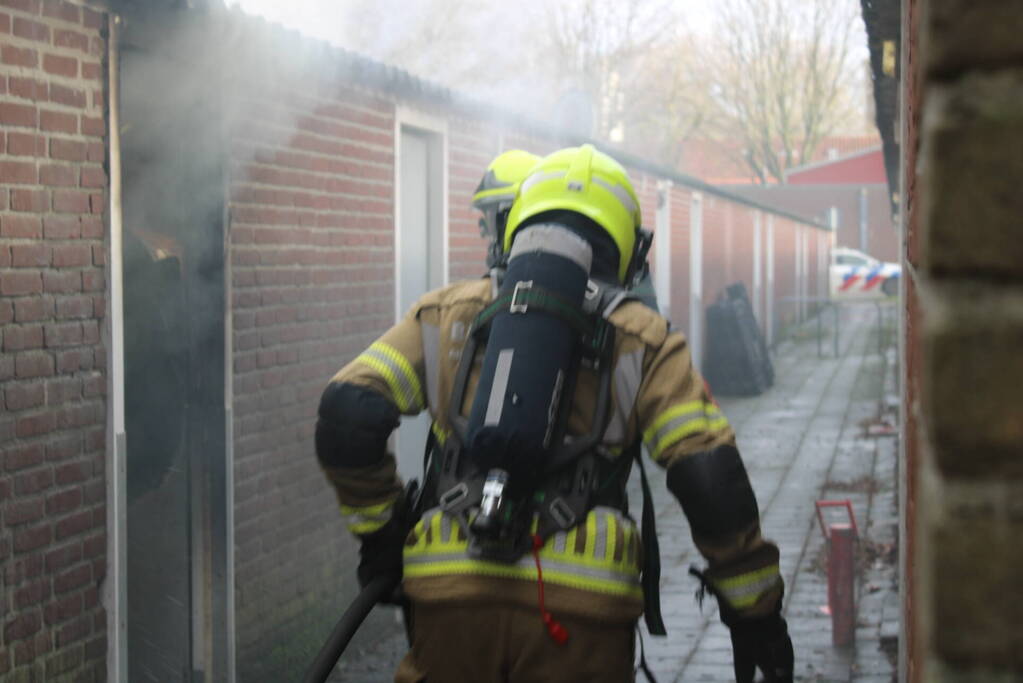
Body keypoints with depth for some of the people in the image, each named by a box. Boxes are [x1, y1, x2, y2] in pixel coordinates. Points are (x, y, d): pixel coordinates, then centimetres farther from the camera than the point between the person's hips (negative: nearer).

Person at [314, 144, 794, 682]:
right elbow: (710, 480, 0)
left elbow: (348, 416, 4)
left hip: (451, 595, 1)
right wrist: (753, 608, 8)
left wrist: (378, 531, 18)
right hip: (579, 602, -1)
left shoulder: (446, 314, 16)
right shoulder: (641, 338, 10)